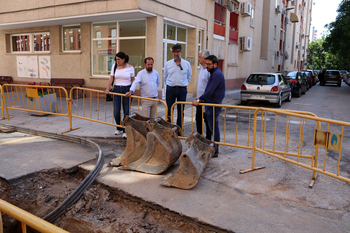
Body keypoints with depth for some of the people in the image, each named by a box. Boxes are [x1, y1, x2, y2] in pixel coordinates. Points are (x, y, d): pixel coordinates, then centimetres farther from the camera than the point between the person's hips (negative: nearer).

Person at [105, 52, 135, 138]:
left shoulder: (130, 67, -1)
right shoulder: (114, 66, 5)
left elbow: (133, 80, 6)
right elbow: (111, 78, 3)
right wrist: (107, 89, -5)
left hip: (127, 90, -2)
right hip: (116, 90, 2)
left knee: (126, 112, 0)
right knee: (116, 112, 0)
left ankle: (125, 131, 11)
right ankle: (119, 129, 23)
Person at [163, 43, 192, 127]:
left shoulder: (187, 64, 3)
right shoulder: (168, 64, 4)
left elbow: (189, 76, 16)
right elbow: (165, 76, 15)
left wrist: (185, 84, 11)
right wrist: (169, 84, 12)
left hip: (182, 90, 0)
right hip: (170, 89, 0)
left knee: (181, 111, 7)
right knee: (169, 110, 2)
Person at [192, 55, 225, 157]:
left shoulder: (217, 74, -17)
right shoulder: (214, 73, 17)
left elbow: (210, 91, -24)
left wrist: (199, 100, -21)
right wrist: (202, 99, 16)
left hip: (214, 105, -11)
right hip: (210, 104, 11)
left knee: (214, 128, -4)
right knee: (213, 127, 15)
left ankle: (215, 151, 4)